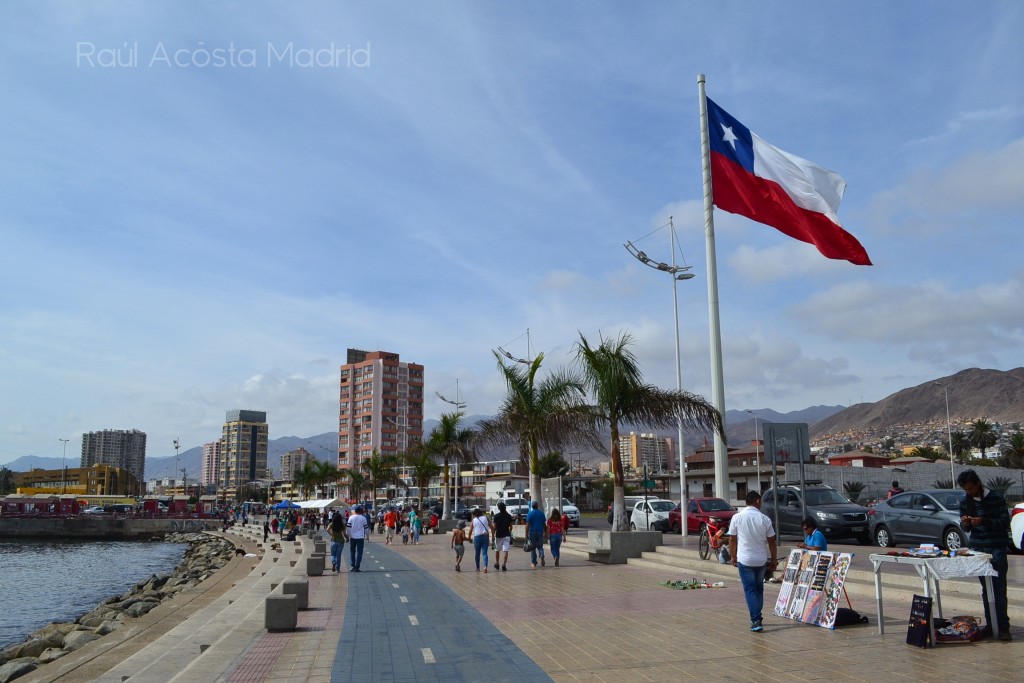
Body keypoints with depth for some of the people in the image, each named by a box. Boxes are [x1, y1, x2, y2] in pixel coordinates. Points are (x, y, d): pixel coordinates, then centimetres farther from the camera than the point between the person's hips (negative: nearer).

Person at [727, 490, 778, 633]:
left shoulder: (737, 517, -6)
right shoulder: (764, 519, -5)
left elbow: (732, 539, 0)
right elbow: (771, 541, 0)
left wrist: (733, 556, 13)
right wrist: (774, 559, 12)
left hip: (744, 560, -2)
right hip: (761, 560, 2)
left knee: (750, 590, 2)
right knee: (759, 588, 19)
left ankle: (756, 620, -7)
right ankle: (757, 616, 27)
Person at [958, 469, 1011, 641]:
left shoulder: (996, 498, -6)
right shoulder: (965, 502, 8)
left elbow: (1005, 522, -9)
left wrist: (984, 521, -22)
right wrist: (965, 523, -9)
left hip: (997, 548, -4)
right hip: (977, 548, 5)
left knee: (999, 589, -8)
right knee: (985, 588, 8)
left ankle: (1003, 626, -6)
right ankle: (990, 623, 14)